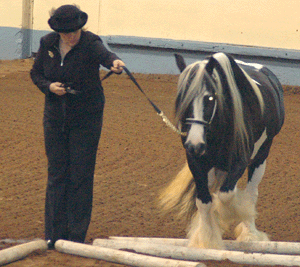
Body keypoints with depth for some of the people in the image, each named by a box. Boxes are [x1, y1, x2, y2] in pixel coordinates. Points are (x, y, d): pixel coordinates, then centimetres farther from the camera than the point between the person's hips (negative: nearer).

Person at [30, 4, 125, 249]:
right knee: (56, 173, 7)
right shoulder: (48, 44, -4)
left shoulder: (90, 43, -17)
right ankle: (55, 235, 14)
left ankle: (76, 235, 9)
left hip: (86, 118, -4)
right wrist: (49, 86, -14)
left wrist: (115, 63, -63)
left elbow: (105, 55, -39)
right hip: (55, 116, 4)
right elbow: (36, 73, 8)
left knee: (80, 176, 0)